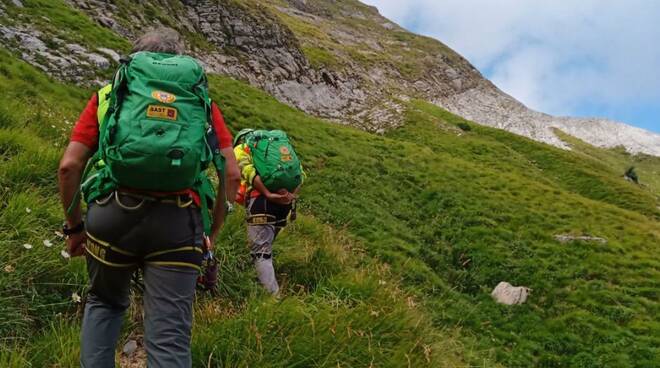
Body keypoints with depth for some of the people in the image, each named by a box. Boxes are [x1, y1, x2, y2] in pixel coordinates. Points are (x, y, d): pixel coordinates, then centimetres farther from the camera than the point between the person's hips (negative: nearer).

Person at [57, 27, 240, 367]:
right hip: (178, 221, -1)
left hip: (111, 213, 1)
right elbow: (232, 174, 10)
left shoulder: (109, 93, 18)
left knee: (105, 304, 28)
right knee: (169, 336, 2)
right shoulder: (201, 98, 19)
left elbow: (69, 166, 9)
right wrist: (211, 231, 19)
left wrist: (74, 226, 20)